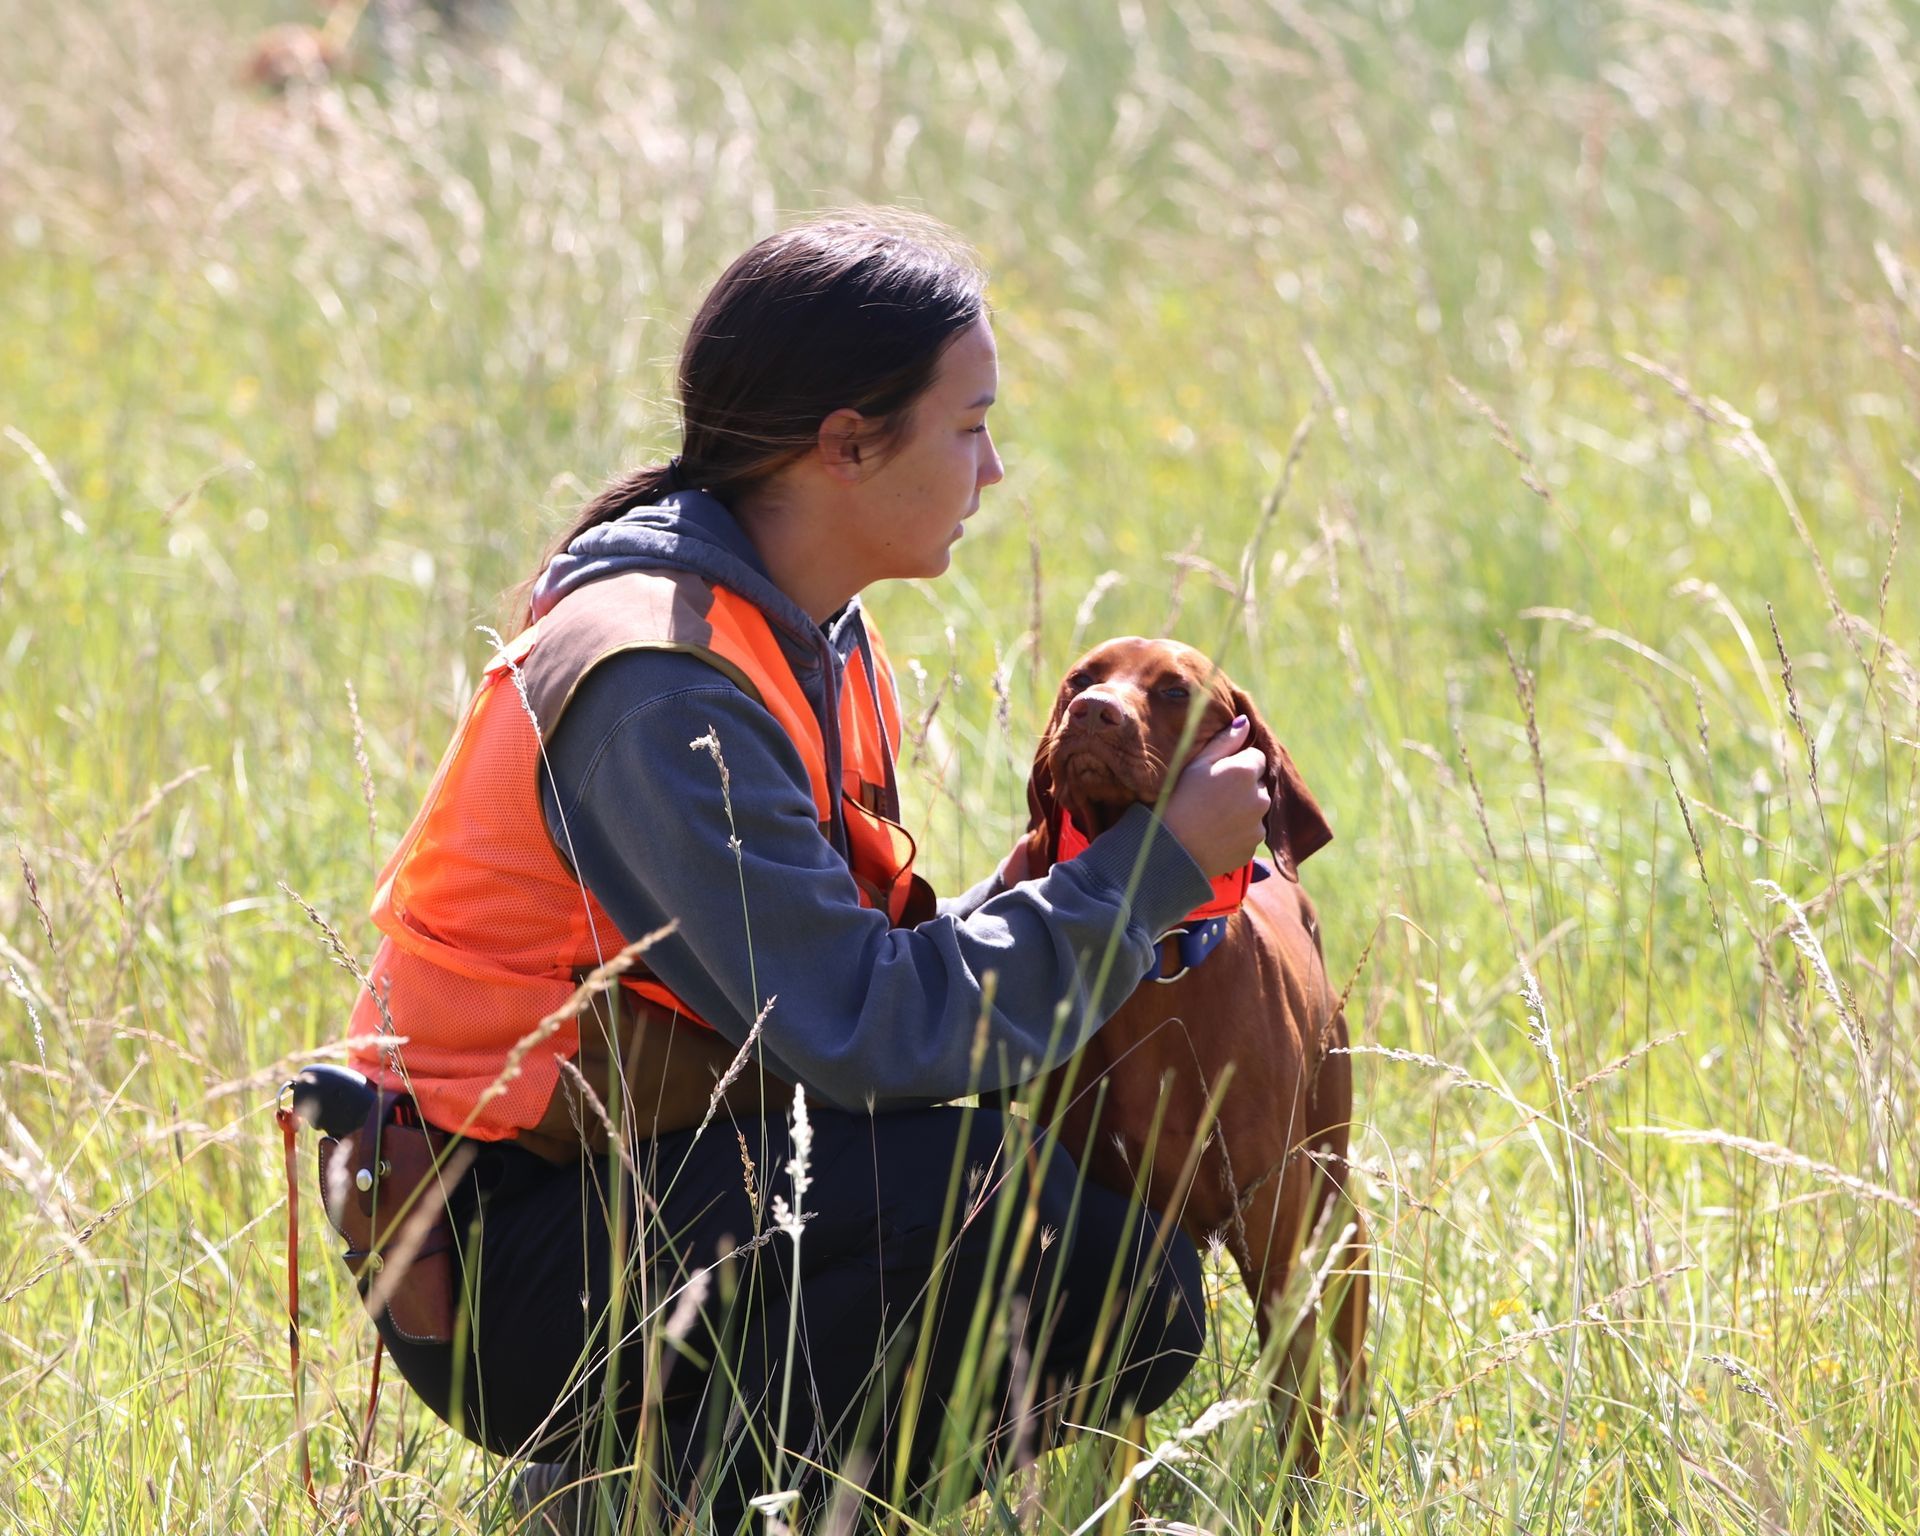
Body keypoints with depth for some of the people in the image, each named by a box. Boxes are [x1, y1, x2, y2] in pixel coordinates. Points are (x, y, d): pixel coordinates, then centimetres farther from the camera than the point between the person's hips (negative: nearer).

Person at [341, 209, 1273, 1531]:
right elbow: (862, 1030, -25)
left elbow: (863, 961, 9)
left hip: (647, 1198, 10)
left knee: (1128, 1302, 3)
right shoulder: (658, 686, -22)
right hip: (500, 1267, -10)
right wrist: (1155, 867, -18)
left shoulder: (812, 643, 9)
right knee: (988, 1196, -27)